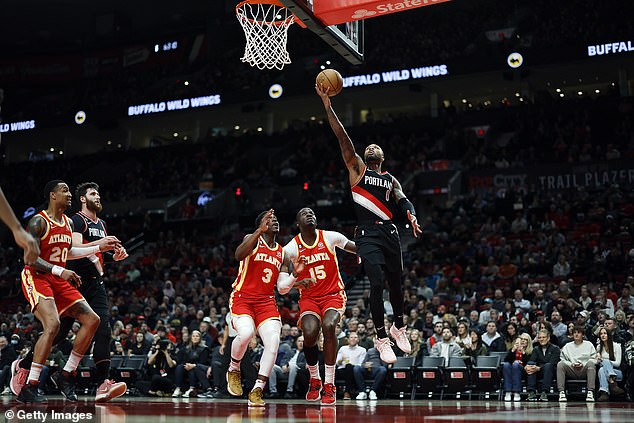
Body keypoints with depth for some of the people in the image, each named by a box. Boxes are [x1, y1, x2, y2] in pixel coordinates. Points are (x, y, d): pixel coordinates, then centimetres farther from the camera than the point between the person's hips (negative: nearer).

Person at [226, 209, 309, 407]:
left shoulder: (282, 253, 16)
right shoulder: (253, 240, 1)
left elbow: (282, 288, 11)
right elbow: (239, 255, -24)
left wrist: (295, 274, -7)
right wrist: (260, 230, -30)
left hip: (266, 302, 5)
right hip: (242, 298, -4)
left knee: (274, 341, -18)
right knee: (245, 333, -30)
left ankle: (257, 391, -11)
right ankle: (233, 370, 0)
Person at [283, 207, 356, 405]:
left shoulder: (330, 237, -4)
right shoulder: (291, 248, -5)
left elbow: (358, 249, 5)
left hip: (333, 294, -1)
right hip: (309, 297, 1)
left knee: (328, 326, -29)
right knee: (310, 333, -24)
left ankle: (329, 385, -19)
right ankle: (314, 380, 5)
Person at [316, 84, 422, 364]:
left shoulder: (391, 180, 20)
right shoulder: (356, 169, 11)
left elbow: (402, 200, 4)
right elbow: (343, 139, 2)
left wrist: (412, 216, -20)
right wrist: (327, 105, -8)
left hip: (389, 232, 3)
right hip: (367, 233, -3)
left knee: (395, 283, 10)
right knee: (377, 283, -15)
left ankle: (399, 327, 34)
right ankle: (382, 338, -6)